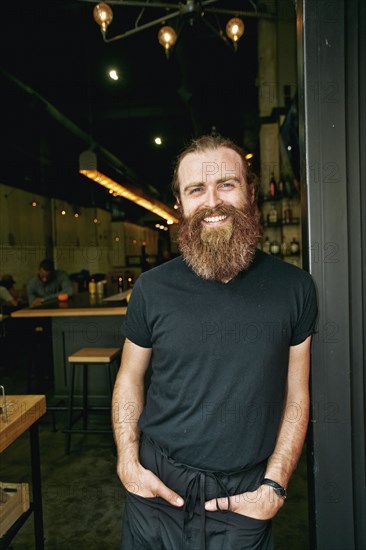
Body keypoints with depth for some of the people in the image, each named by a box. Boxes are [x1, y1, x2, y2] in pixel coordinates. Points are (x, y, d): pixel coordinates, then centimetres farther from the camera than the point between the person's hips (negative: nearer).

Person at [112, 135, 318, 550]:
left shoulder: (293, 288, -8)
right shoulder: (152, 288, -8)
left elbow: (296, 394, -2)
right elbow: (129, 378, 3)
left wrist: (274, 485, -7)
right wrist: (128, 463, -7)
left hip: (244, 496, 0)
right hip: (157, 489, 1)